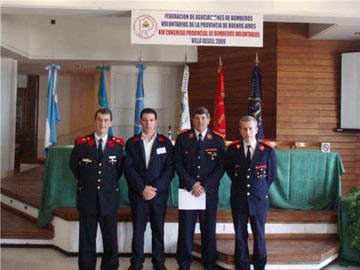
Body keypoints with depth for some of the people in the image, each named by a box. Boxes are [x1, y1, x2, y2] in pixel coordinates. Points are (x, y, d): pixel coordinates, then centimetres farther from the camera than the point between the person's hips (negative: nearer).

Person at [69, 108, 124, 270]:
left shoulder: (118, 144, 1)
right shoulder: (81, 143, 0)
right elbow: (73, 165, 13)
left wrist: (110, 183, 8)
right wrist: (86, 182, 12)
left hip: (109, 198, 0)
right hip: (87, 197, 0)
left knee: (110, 239, 7)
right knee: (87, 239, 9)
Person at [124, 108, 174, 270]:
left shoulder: (165, 143, 5)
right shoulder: (131, 143, 6)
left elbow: (169, 169, -2)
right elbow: (129, 169, -2)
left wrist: (155, 188, -12)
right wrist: (142, 188, -12)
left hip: (159, 194, 0)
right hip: (138, 194, 0)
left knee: (158, 230, 7)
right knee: (138, 229, 4)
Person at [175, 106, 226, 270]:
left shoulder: (218, 140, 3)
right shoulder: (182, 138, 3)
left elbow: (221, 167, -1)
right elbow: (178, 164, 0)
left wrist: (205, 186, -10)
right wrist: (192, 184, -10)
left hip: (209, 190, 0)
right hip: (187, 189, 0)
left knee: (209, 228, 7)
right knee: (185, 228, 4)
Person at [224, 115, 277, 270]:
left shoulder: (267, 151, -6)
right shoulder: (232, 149, -3)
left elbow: (272, 174, 8)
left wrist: (261, 189, 9)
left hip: (259, 199, -1)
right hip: (238, 199, 1)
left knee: (259, 236, 7)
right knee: (240, 235, 9)